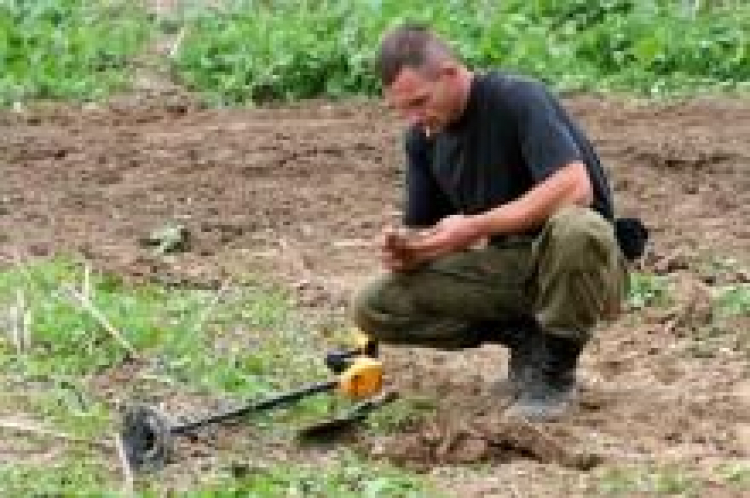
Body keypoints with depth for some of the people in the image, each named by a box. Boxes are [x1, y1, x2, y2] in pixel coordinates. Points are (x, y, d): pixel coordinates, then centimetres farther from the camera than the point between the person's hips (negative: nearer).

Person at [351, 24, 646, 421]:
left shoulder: (518, 99, -20)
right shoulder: (422, 137, 1)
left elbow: (574, 188, -32)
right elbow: (424, 230, 8)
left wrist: (476, 228, -31)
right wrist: (407, 249, -17)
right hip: (507, 265, 6)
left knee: (574, 228, -42)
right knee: (373, 306, -11)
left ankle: (555, 373, -17)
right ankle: (523, 337, 2)